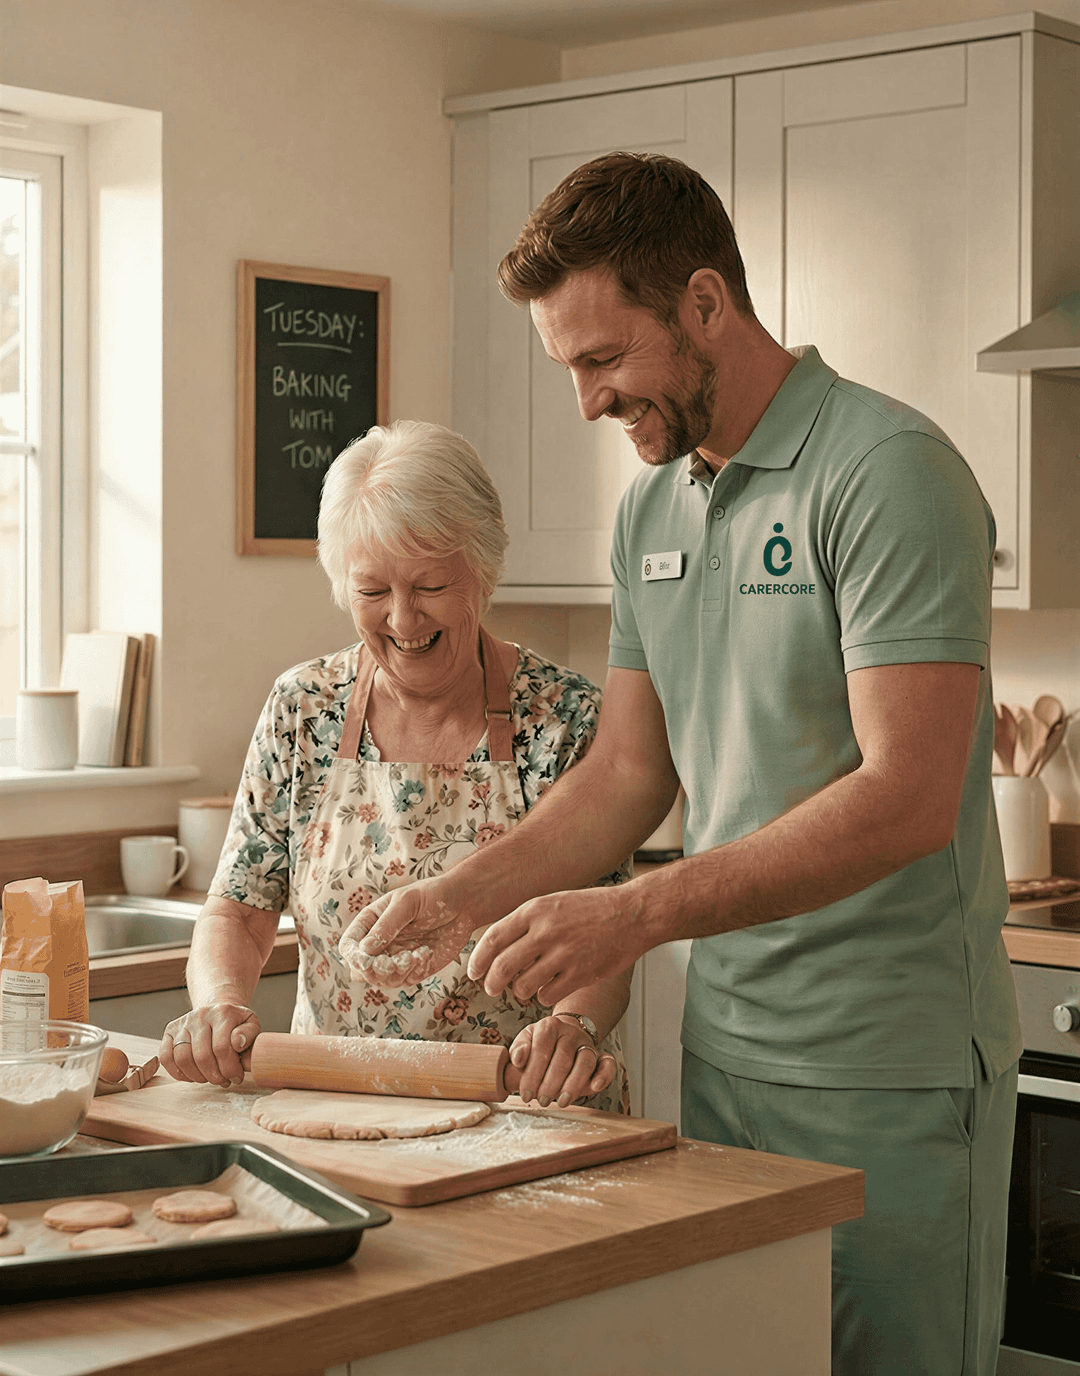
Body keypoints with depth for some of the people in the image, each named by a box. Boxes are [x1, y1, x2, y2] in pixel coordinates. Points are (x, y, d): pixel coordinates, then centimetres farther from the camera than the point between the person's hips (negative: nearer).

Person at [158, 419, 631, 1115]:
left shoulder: (567, 718, -7)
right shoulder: (302, 711, 1)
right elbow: (236, 913, 3)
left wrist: (573, 1024, -30)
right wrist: (221, 1000, -20)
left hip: (528, 1109, 0)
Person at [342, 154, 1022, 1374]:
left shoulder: (888, 473, -15)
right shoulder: (648, 511, 11)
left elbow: (909, 798, -23)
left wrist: (640, 913, -27)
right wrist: (461, 897, 1)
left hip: (890, 1074, -7)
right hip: (723, 1046, 7)